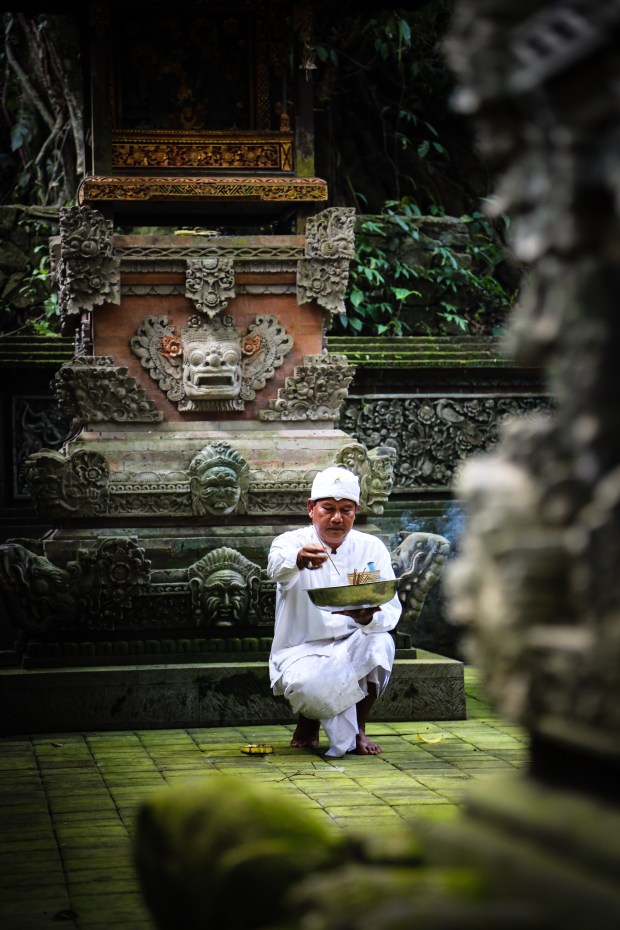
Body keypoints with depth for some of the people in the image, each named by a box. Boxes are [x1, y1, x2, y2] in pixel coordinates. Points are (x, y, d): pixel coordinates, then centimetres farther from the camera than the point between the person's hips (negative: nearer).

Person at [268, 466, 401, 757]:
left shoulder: (372, 548, 1)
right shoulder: (291, 542, -7)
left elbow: (392, 609, -9)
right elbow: (277, 566, -34)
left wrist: (370, 618, -35)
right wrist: (299, 559, -60)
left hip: (351, 648, 3)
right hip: (301, 652, -3)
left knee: (380, 642, -31)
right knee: (311, 687, -35)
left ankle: (358, 728, -6)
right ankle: (308, 720, 5)